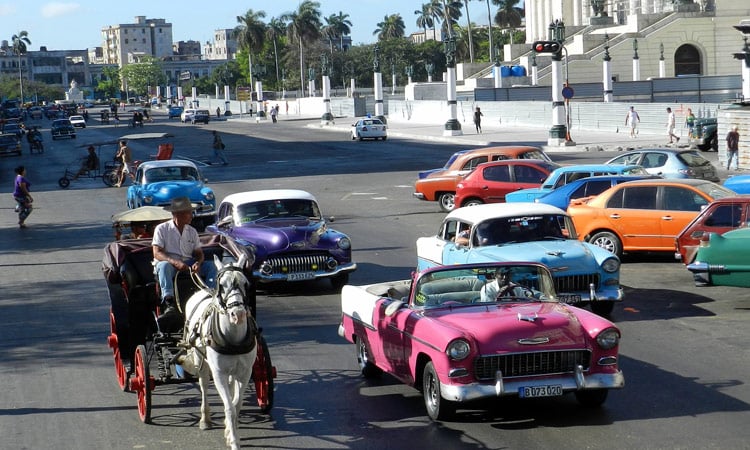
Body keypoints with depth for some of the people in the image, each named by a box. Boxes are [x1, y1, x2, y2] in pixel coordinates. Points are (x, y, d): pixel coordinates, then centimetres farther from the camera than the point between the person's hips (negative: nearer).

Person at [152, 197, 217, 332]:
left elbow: (199, 253, 11)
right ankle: (170, 304, -53)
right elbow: (157, 253, -11)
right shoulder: (162, 229, -1)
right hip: (169, 263, -5)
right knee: (164, 265, -39)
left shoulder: (192, 231, 14)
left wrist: (198, 263, -15)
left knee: (211, 265, -16)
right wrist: (176, 263, -27)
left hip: (188, 265, 5)